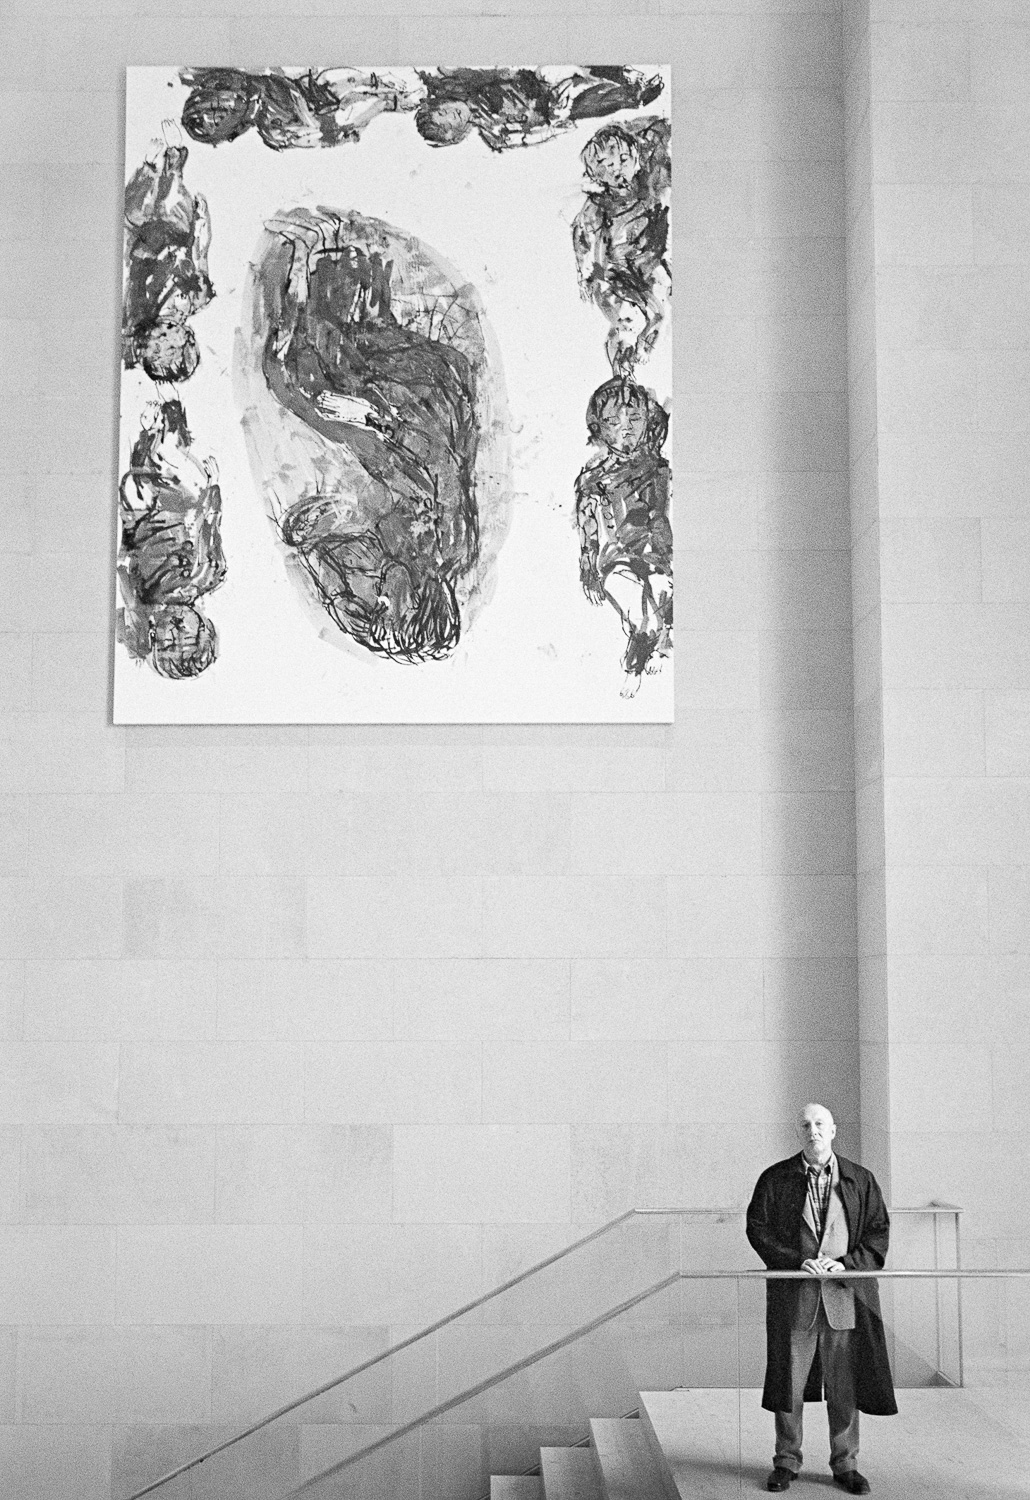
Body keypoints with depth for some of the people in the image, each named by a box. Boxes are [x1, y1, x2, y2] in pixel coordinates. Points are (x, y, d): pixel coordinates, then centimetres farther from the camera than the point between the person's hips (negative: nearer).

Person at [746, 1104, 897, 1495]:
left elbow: (879, 1231, 5)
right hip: (793, 1296, -1)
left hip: (845, 1294, 1)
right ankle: (786, 1461, 17)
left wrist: (847, 1264, -10)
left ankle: (845, 1464, 18)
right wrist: (798, 1262, -13)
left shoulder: (860, 1180, 6)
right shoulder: (774, 1179, 3)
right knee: (789, 1379, 4)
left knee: (845, 1385, 5)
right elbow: (757, 1228, -1)